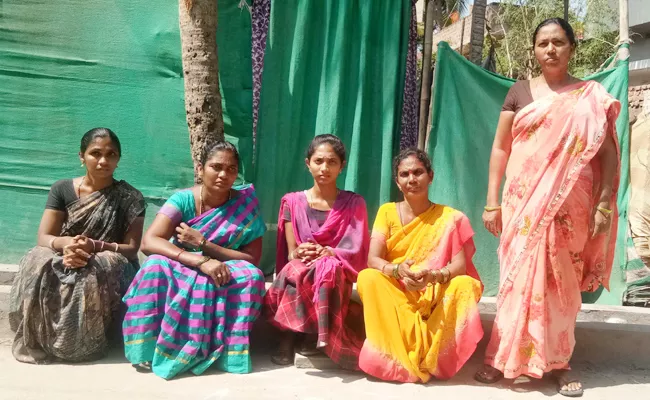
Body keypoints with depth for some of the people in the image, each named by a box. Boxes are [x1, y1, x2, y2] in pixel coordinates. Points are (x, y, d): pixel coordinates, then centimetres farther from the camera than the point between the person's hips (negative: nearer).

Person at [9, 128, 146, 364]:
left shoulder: (129, 198, -2)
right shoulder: (61, 189, 4)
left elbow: (132, 249, -8)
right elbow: (43, 238, -3)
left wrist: (94, 246, -28)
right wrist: (66, 243, -28)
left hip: (109, 266, -2)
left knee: (93, 275, -38)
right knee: (37, 266, -32)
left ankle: (82, 343, -18)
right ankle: (40, 340, -16)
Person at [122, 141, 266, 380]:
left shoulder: (246, 204, -8)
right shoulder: (183, 199, -10)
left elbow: (252, 259, -13)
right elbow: (149, 242, -22)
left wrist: (203, 243, -23)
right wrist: (201, 261, -35)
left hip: (222, 280, 0)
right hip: (179, 274, 0)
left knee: (251, 277, -30)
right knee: (156, 266, -31)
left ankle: (227, 350, -17)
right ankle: (154, 350, -19)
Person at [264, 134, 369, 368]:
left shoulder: (353, 204, 3)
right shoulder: (292, 202, 6)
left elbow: (355, 251, -4)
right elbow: (290, 253, 2)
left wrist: (326, 253, -24)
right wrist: (299, 254, -23)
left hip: (336, 274, -1)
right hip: (299, 272, 1)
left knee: (327, 268, -37)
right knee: (295, 270, -35)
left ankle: (313, 332, -19)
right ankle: (288, 336, -23)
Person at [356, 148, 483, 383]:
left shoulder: (449, 218, -1)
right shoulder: (387, 212, 2)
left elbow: (460, 266, -10)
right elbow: (373, 259, -10)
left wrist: (434, 275, -33)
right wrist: (399, 271, -32)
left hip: (435, 296, 0)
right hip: (395, 294, 0)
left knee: (465, 286, -29)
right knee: (368, 278, -29)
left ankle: (425, 359, -22)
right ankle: (395, 360, -29)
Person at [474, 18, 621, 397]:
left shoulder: (593, 96, 7)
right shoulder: (520, 92, 8)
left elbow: (609, 153, 3)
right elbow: (500, 148, 6)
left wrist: (604, 203, -7)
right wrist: (492, 201, 0)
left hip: (570, 204, 0)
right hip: (524, 200, 0)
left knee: (562, 279, 5)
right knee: (519, 274, -1)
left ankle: (559, 360, 15)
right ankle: (504, 356, 6)